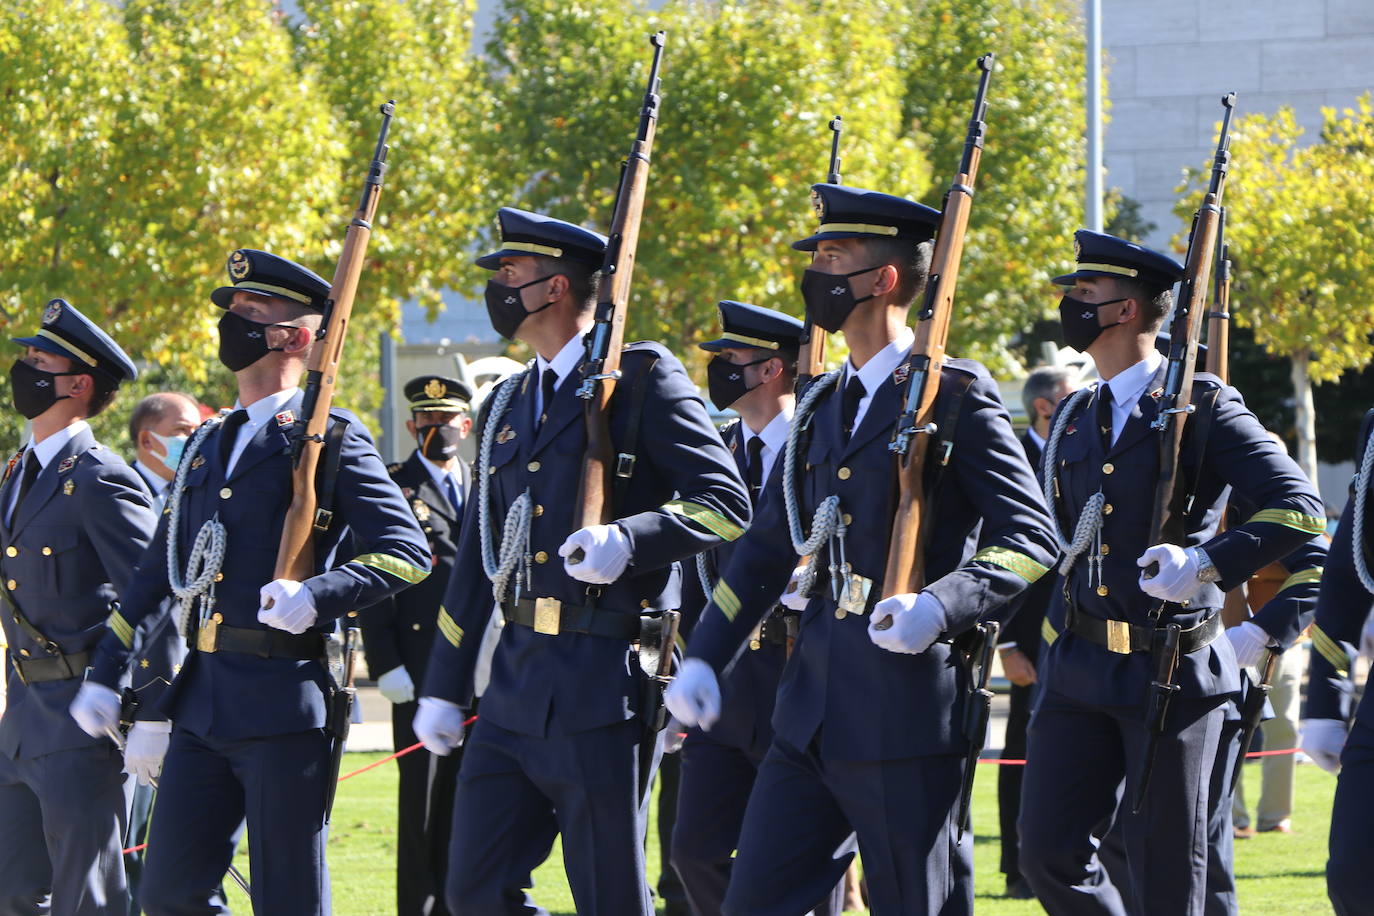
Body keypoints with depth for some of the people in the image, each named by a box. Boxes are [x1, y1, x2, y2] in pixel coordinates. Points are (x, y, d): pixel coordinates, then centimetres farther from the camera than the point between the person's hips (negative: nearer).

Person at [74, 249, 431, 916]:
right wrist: (105, 672, 21)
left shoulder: (331, 440, -2)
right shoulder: (207, 447, 19)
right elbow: (160, 568, 25)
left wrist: (318, 595, -24)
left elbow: (407, 552, -9)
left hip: (285, 704, -7)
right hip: (203, 704, 7)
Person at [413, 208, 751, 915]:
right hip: (516, 684, 7)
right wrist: (444, 688, 20)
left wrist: (629, 538, -26)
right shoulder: (508, 406, 18)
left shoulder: (644, 379, -4)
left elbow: (726, 502, -9)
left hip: (605, 686, -7)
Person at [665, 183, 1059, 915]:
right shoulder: (823, 406, 16)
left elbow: (1029, 538, -10)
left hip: (907, 709, -7)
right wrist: (703, 658, 12)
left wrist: (942, 605, -26)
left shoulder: (955, 396, -6)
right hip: (813, 708, 7)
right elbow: (768, 545, 20)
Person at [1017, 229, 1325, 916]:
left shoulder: (1203, 408, -6)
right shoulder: (1074, 421, 14)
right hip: (1079, 673, 6)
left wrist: (1207, 564, -23)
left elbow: (1299, 510, -12)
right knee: (1048, 851, 0)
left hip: (1173, 677, -6)